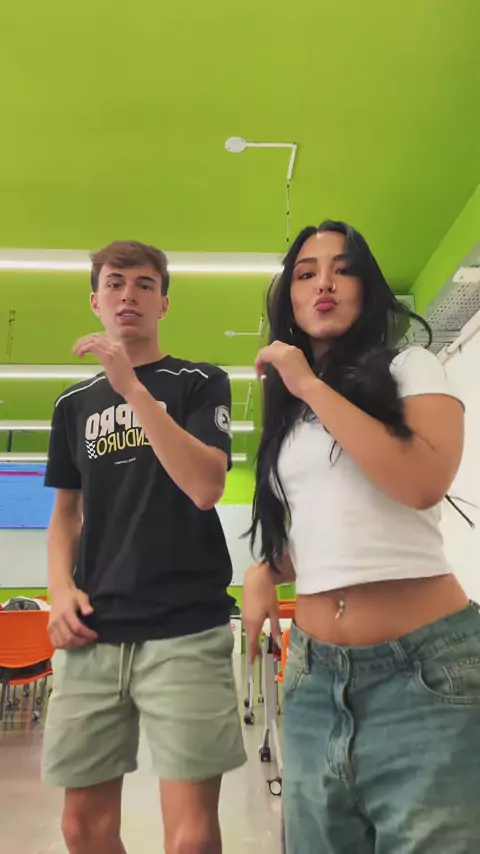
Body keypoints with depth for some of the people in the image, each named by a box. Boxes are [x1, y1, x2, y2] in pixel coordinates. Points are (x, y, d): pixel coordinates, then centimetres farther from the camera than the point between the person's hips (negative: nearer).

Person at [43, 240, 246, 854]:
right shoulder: (74, 404, 15)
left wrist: (132, 387, -16)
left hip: (186, 630, -3)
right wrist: (61, 587, 1)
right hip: (92, 634, 4)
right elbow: (66, 512, 19)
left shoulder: (200, 383, 3)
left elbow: (205, 487, -12)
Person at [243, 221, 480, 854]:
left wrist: (311, 385, -14)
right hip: (314, 673, 5)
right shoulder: (286, 413, 14)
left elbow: (423, 482, -21)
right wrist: (265, 571, 4)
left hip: (424, 667, -5)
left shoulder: (410, 368, 0)